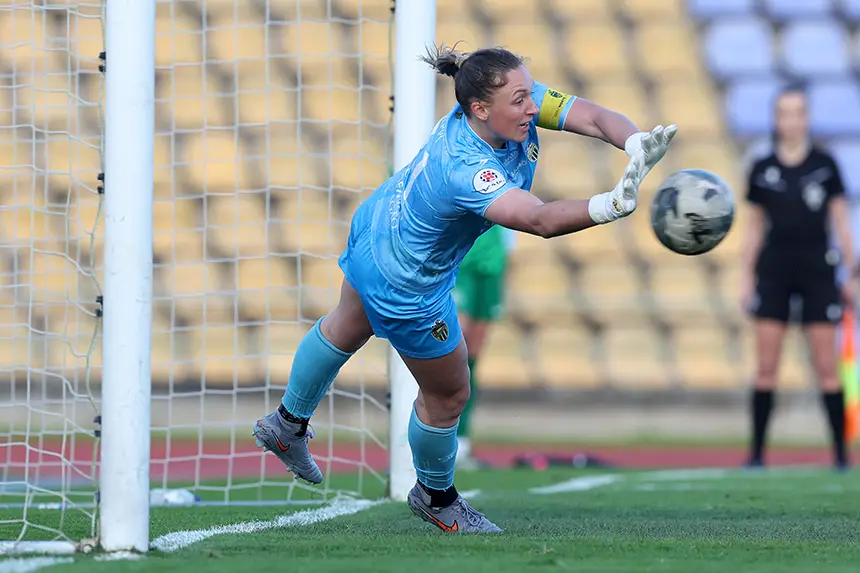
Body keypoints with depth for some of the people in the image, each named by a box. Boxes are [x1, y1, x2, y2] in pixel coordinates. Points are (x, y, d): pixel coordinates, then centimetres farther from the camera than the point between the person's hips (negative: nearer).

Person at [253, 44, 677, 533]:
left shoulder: (516, 102, -24)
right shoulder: (464, 168, -46)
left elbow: (594, 117, -29)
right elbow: (540, 220, -59)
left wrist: (637, 144, -50)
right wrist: (615, 203, -75)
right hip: (406, 284, -9)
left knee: (347, 327, 35)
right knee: (447, 395, 16)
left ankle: (288, 425, 62)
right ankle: (436, 497, 45)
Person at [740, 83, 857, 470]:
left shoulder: (825, 165, 3)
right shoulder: (762, 170, 6)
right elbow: (755, 228, 12)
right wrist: (746, 277, 9)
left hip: (817, 271, -1)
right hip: (774, 271, 1)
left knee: (826, 368, -2)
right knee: (765, 368, -1)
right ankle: (757, 451, 4)